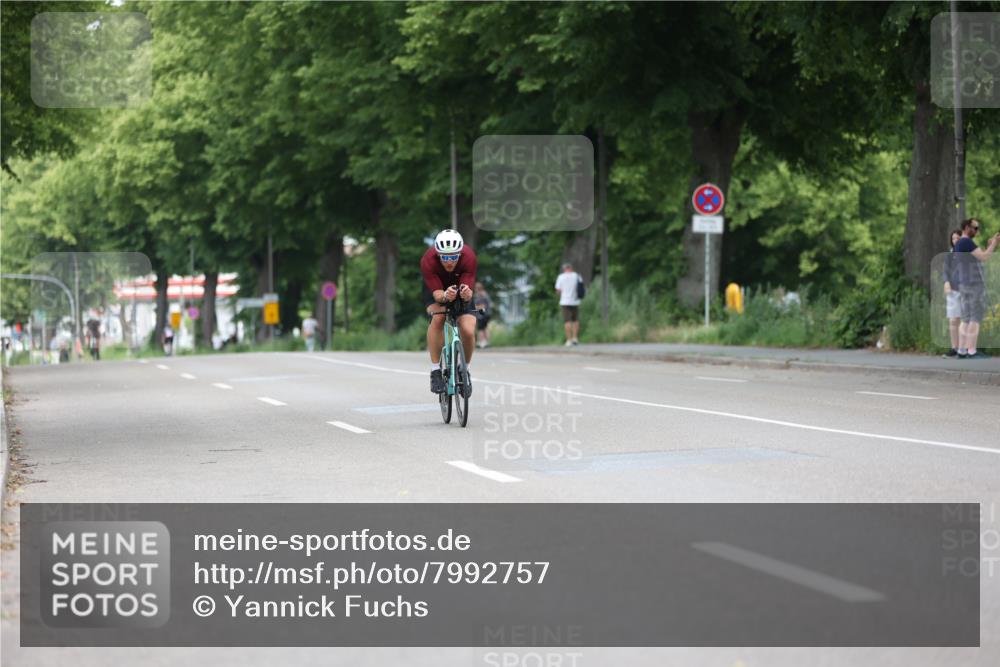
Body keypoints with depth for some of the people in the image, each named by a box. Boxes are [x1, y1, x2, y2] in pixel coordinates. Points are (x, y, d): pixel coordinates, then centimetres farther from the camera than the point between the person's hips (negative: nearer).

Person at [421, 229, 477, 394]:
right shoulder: (428, 261, -35)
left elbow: (469, 291, -35)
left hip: (461, 287, 1)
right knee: (437, 317, -32)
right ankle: (435, 371, -22)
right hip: (436, 287, -1)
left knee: (468, 331, -18)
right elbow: (437, 293, -37)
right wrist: (445, 296, -59)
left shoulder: (469, 257, -33)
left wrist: (467, 295, -58)